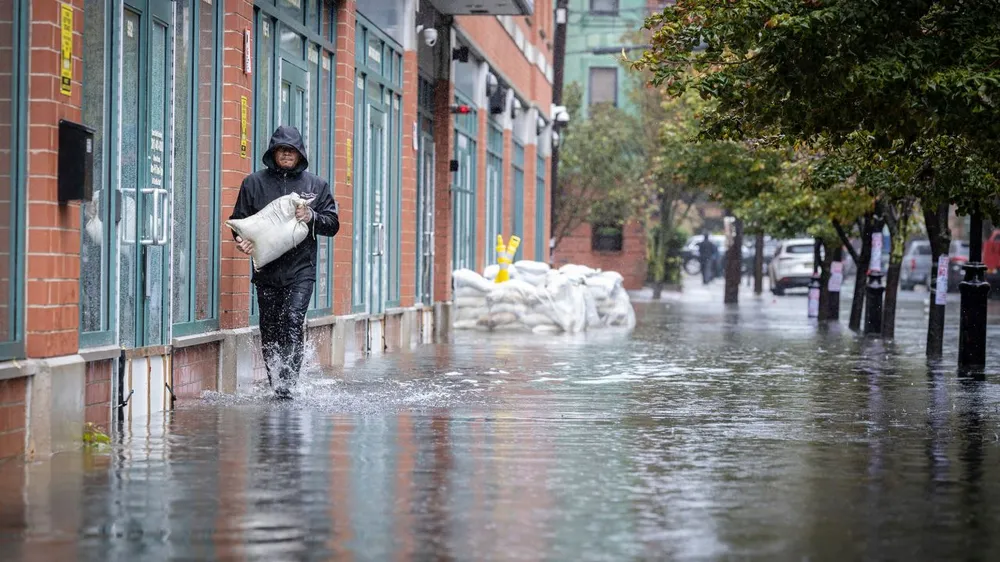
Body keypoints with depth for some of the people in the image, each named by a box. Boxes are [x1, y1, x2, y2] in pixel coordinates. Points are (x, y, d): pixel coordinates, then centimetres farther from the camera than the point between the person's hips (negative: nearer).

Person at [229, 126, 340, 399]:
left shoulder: (316, 185, 10)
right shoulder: (254, 183, 10)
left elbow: (333, 224, 10)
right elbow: (239, 219, 11)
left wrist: (312, 217, -10)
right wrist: (243, 239, -10)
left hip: (301, 268, -2)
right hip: (267, 270, 2)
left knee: (293, 320, -19)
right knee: (270, 329, 4)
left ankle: (287, 382, -19)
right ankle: (276, 385, 14)